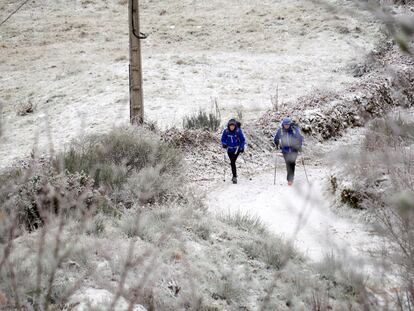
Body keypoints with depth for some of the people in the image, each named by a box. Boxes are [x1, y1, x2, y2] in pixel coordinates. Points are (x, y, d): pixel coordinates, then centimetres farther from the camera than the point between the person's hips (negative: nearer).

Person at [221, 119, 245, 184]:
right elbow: (223, 139, 5)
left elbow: (242, 140, -3)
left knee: (232, 162, -17)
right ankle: (234, 175, 32)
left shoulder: (238, 131, -13)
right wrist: (224, 144, -13)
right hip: (229, 149, 4)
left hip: (236, 149, -4)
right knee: (232, 162, 14)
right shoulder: (226, 131, -8)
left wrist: (242, 147, -11)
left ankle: (234, 177, -14)